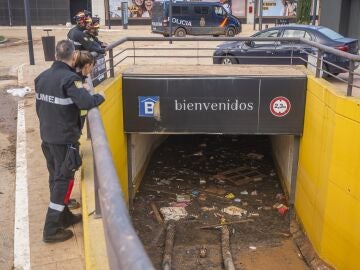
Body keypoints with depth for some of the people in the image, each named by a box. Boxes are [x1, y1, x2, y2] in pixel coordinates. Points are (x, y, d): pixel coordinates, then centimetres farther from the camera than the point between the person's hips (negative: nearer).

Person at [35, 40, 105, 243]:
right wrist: (100, 97, -13)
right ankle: (52, 229, 8)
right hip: (65, 139, -8)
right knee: (64, 180, 2)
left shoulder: (42, 77, 5)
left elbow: (40, 107, 14)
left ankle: (64, 216, 34)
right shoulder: (70, 78, -20)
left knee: (55, 177, 18)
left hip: (47, 136, 8)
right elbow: (86, 102, -34)